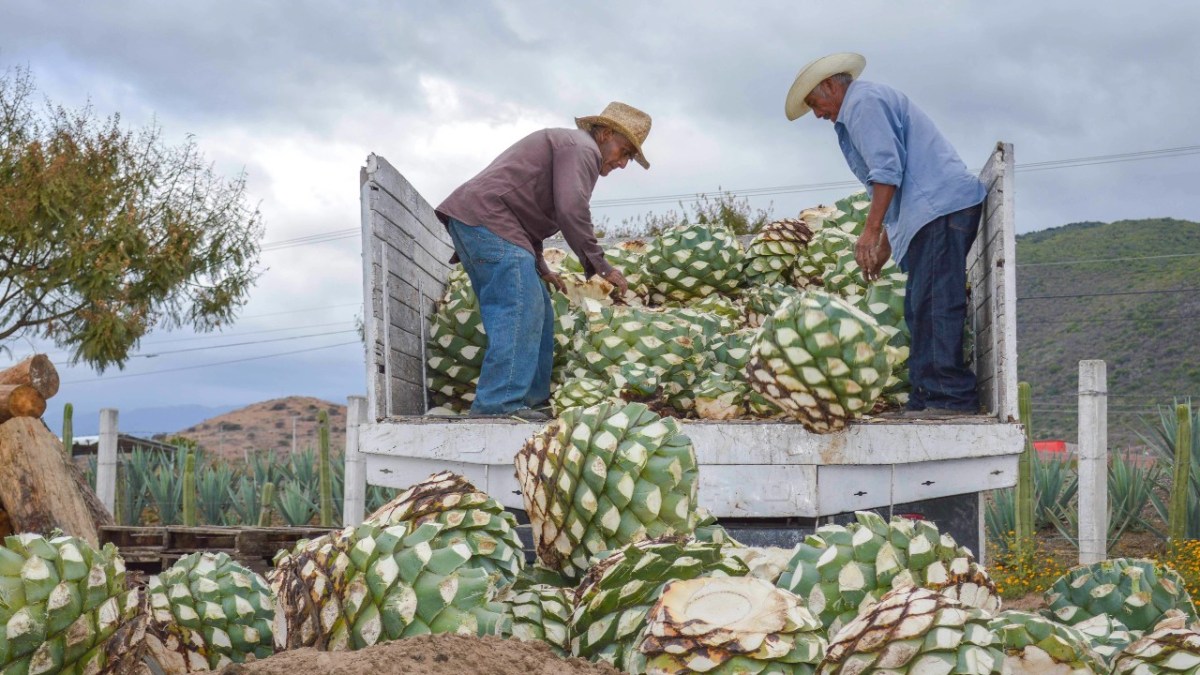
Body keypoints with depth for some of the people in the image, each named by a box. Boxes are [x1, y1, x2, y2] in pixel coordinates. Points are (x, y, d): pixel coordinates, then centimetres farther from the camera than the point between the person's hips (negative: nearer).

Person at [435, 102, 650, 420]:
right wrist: (601, 266, -9)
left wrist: (541, 269, 25)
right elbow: (572, 212, -17)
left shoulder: (565, 145, 30)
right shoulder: (582, 147, -4)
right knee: (519, 309, -18)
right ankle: (499, 402, -23)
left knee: (537, 312, 10)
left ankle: (532, 399, 10)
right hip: (488, 219, -11)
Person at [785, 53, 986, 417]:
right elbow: (901, 182, 31)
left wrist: (871, 230, -17)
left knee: (934, 305, -15)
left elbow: (887, 169, -16)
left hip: (942, 208, -11)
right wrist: (884, 248, 28)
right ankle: (927, 397, 8)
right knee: (921, 308, 8)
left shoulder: (864, 101, -3)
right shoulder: (875, 101, 30)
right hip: (936, 211, 11)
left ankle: (949, 396, -17)